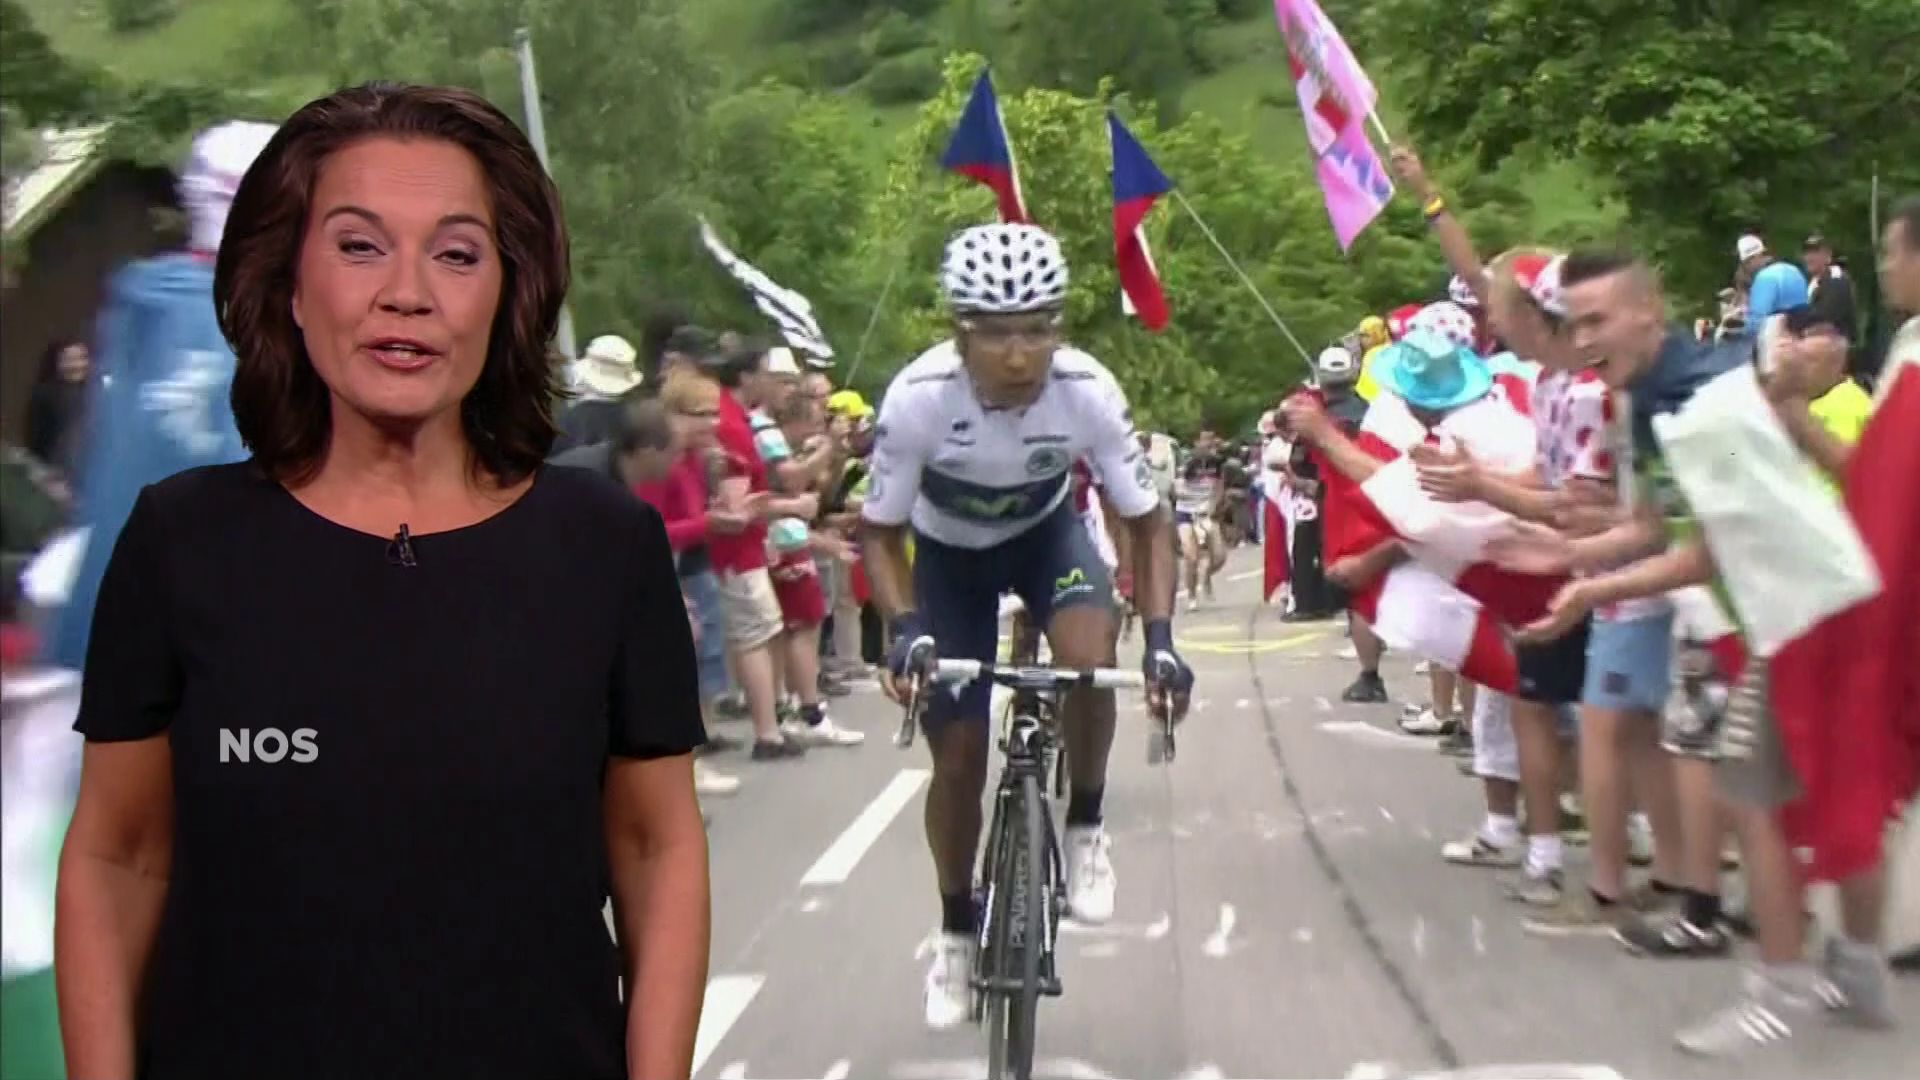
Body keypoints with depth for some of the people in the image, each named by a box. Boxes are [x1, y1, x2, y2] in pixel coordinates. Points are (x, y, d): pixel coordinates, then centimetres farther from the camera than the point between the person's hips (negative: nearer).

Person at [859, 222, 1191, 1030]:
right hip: (950, 553, 0)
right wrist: (905, 629, -36)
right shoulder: (918, 398, -34)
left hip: (1047, 532, 0)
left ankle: (1084, 828, -3)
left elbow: (1147, 523, -19)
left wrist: (1159, 637, -33)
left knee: (1089, 660, -31)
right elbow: (881, 533, -20)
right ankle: (956, 930, 24)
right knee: (958, 758, 0)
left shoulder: (1088, 392, -31)